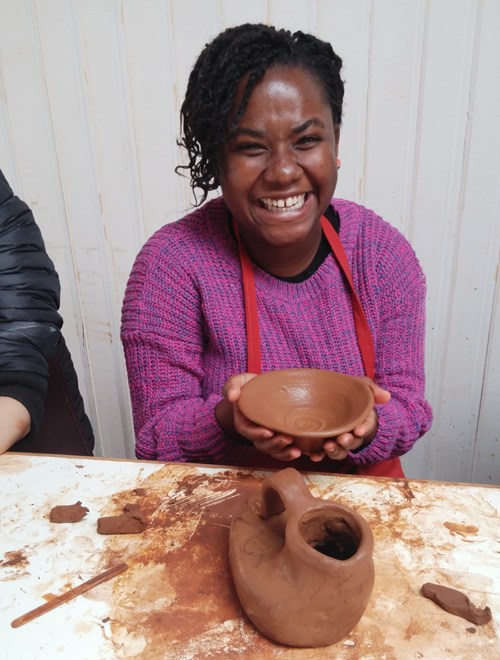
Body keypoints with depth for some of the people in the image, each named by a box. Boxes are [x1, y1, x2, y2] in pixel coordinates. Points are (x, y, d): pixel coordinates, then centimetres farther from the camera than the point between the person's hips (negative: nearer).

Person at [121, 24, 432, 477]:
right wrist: (227, 419, -30)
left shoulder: (384, 253, -8)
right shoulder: (172, 264, -15)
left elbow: (406, 408, -4)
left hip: (359, 489, 5)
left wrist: (365, 427, -24)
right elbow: (157, 436, -11)